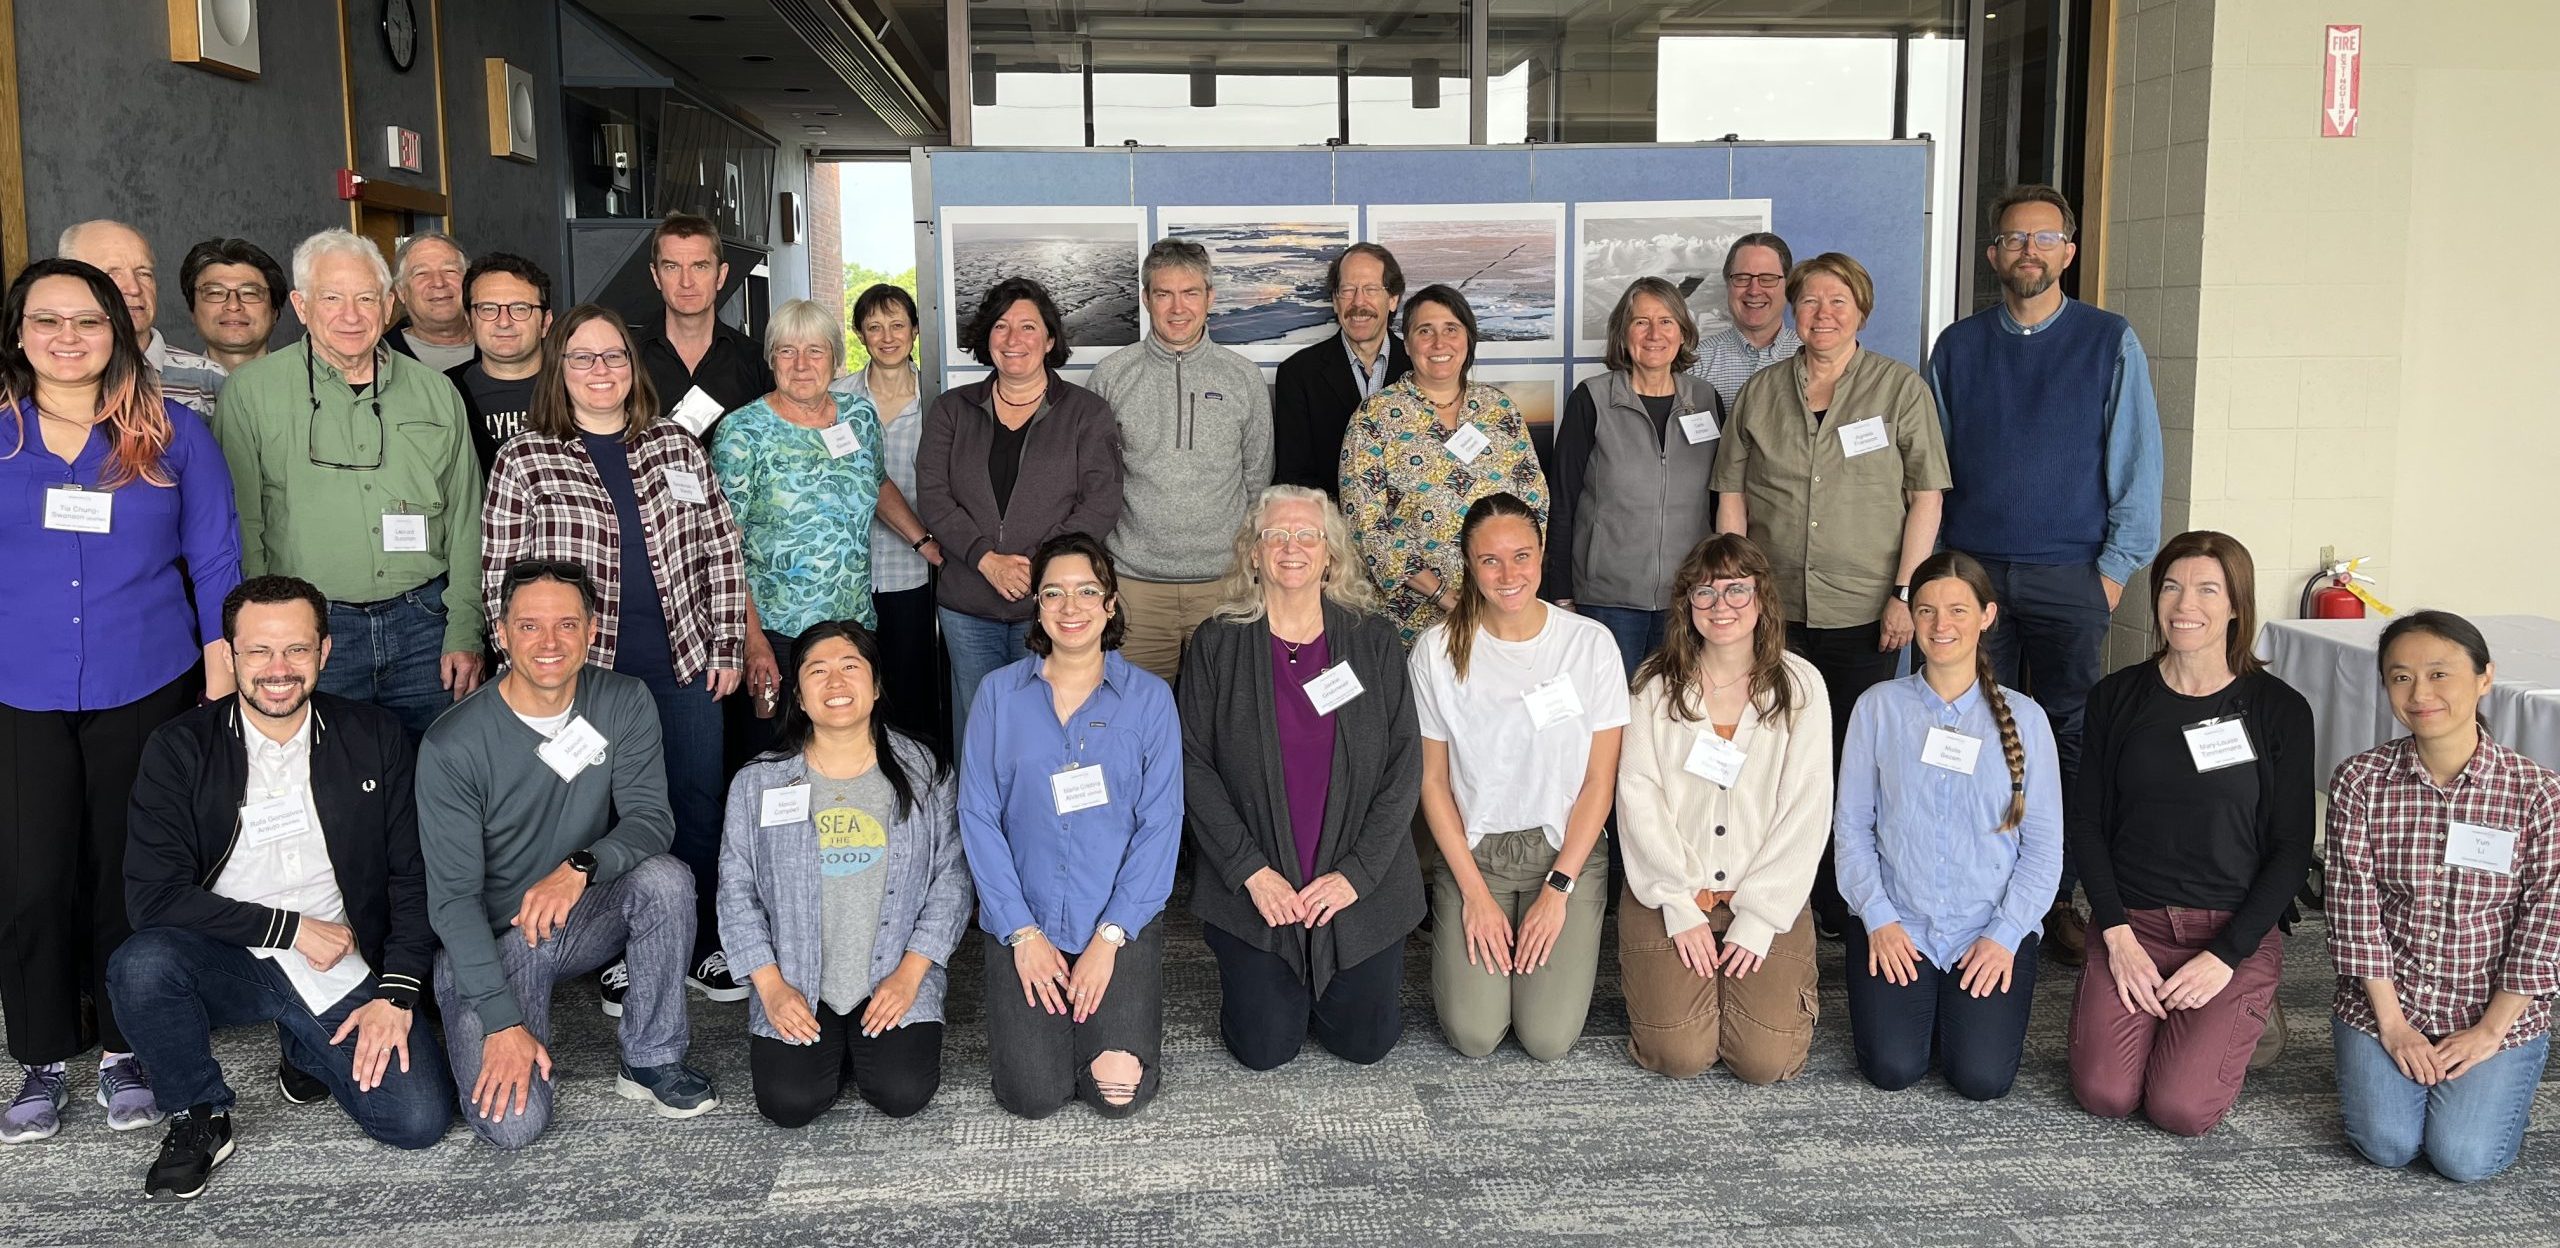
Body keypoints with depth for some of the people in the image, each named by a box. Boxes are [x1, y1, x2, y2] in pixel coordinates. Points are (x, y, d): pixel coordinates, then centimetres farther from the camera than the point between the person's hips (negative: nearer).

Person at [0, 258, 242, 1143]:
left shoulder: (173, 434, 1)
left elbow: (215, 567, 3)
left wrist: (221, 697, -1)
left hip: (143, 692, 0)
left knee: (127, 873, 7)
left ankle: (125, 1050, 22)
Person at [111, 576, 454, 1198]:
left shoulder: (376, 739, 1)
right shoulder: (180, 750, -4)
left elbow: (412, 876, 0)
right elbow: (154, 895, -11)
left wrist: (397, 993, -10)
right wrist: (290, 927, -14)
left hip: (344, 971, 1)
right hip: (227, 961, -1)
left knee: (419, 1120, -17)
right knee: (142, 964, -34)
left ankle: (309, 1049, 17)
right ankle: (199, 1118, -5)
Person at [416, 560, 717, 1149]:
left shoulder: (624, 704, -7)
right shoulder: (453, 745, -18)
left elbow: (652, 819, -14)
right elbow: (453, 896, -17)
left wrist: (581, 867, -36)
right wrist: (503, 1023, -23)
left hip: (585, 918, 3)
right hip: (489, 938, -3)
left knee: (666, 878, -29)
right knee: (513, 1123, -21)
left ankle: (652, 1060, -10)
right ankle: (475, 1030, 15)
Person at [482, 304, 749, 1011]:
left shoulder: (676, 446, 7)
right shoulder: (525, 461, -1)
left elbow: (720, 549, 9)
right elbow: (499, 579, 0)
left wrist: (727, 644, 5)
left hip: (685, 670, 3)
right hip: (587, 677, -3)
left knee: (699, 810, 10)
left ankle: (702, 948, 25)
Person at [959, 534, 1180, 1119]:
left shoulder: (1149, 697, -1)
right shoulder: (999, 694, 1)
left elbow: (1161, 823, -4)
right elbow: (978, 815, -1)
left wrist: (1109, 937, -11)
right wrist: (1023, 933, -9)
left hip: (1122, 923, 0)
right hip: (1024, 922, 1)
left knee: (1120, 1092, -12)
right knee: (1033, 1096, -10)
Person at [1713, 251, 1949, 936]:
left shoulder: (1901, 388, 3)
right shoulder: (1760, 392, 10)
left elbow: (1926, 495, 0)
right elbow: (1732, 495, 10)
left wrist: (1906, 590, -8)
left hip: (1865, 614, -2)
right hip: (1774, 610, 2)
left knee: (1855, 758, 3)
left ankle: (1846, 907, 14)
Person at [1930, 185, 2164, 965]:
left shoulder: (2109, 343, 3)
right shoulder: (1957, 348, 9)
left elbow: (2138, 463, 2)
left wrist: (2116, 569, -4)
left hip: (2069, 579, -1)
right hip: (1971, 573, 2)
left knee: (2073, 742, 0)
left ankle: (2059, 898, 11)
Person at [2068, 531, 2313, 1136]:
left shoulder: (2278, 710, -2)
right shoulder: (2116, 698, 3)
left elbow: (2291, 851, -2)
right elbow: (2086, 823, 4)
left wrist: (2227, 954, -11)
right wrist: (2117, 934, -8)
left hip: (2234, 928, -1)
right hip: (2131, 922, 2)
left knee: (2183, 1108, -17)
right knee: (2104, 1094, -16)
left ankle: (2245, 1016, 15)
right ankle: (2151, 1011, 17)